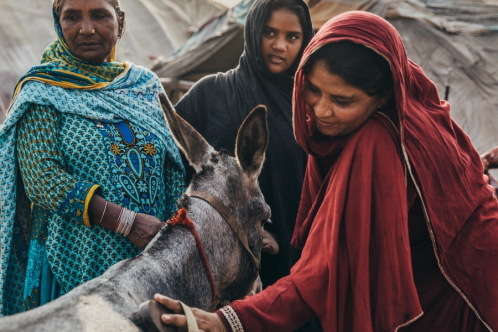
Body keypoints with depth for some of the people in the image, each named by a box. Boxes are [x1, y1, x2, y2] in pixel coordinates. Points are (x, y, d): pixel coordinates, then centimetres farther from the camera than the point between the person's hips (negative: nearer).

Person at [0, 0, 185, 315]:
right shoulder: (43, 93, -4)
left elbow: (173, 169, 12)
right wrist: (126, 221, -22)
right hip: (77, 266, -4)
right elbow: (40, 179, -15)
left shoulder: (146, 85, 9)